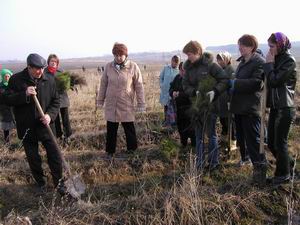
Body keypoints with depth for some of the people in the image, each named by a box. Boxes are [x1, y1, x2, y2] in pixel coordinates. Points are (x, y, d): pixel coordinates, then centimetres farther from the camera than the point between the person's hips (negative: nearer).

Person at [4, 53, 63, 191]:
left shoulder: (49, 79, -2)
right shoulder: (16, 79, -7)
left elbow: (55, 101, 3)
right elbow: (8, 100, -9)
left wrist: (50, 115, -14)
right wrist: (24, 94, -25)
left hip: (45, 126, 1)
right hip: (27, 128, -1)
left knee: (54, 156, 0)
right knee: (33, 158, 11)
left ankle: (59, 183, 15)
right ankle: (40, 183, 29)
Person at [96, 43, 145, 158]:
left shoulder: (133, 67, -7)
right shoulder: (108, 66, 0)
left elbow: (139, 86, -4)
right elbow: (103, 84, 8)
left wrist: (141, 103, -4)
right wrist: (100, 100, 10)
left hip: (127, 105, -2)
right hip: (111, 105, 2)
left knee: (129, 128, 8)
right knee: (111, 130, 9)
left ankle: (132, 149, 24)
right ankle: (110, 151, 23)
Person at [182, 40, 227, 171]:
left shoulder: (210, 65, -12)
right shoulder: (188, 68, 5)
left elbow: (224, 80, -12)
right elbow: (185, 85, 3)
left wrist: (215, 91, -25)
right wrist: (195, 92, -15)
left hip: (210, 105, -6)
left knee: (211, 133, 4)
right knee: (198, 135, 13)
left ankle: (214, 162, 17)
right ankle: (200, 163, 24)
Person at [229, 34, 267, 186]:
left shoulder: (259, 62, -13)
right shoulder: (242, 62, 15)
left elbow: (256, 83, -24)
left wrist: (235, 83, -19)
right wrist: (232, 88, 7)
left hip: (251, 108, -9)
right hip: (239, 106, 9)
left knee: (253, 140, -7)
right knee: (241, 138, 19)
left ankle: (260, 170, -2)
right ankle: (244, 160, 35)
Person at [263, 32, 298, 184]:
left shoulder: (289, 61, -13)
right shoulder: (277, 60, 11)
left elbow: (274, 81, -19)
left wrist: (269, 64, -11)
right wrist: (269, 64, 3)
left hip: (285, 108, -8)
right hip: (275, 107, 8)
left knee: (280, 142, 0)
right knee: (271, 143, 12)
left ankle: (283, 175, 16)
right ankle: (288, 165, 33)